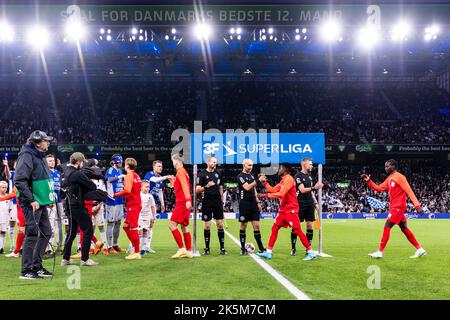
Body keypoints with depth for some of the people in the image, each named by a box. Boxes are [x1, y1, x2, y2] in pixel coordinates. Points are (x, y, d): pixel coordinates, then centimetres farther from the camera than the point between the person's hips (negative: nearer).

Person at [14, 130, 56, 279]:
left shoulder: (40, 156, 16)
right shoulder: (27, 156, -14)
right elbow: (19, 180, -22)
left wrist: (50, 197, 17)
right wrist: (31, 200, -21)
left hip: (41, 202, 10)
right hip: (32, 204, -10)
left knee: (46, 232, 13)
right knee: (32, 234, -5)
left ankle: (36, 266, 24)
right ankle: (26, 271, 4)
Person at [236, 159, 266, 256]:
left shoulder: (251, 175, 15)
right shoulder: (240, 176, -7)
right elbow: (247, 187, -21)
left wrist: (258, 202, 16)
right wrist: (257, 181, -26)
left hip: (253, 204, 6)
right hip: (244, 204, -6)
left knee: (256, 226, 3)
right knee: (243, 226, 2)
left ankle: (261, 248, 5)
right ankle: (243, 248, 10)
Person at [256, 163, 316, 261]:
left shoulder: (289, 179, -15)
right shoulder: (283, 180, 15)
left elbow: (281, 194, -24)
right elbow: (273, 190, 17)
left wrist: (265, 195, -21)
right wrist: (264, 182, 14)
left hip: (291, 210, -9)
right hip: (283, 209, 9)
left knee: (297, 230, -8)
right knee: (274, 228, 6)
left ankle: (310, 252, -1)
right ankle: (268, 252, 9)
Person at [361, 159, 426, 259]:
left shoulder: (399, 177, -13)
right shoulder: (389, 179, 15)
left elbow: (409, 191, -18)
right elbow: (379, 188, 18)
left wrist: (417, 205, -24)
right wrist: (368, 181, 6)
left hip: (398, 207, -9)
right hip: (394, 207, 9)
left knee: (386, 227, -10)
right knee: (404, 229, 12)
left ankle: (379, 252, -7)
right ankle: (420, 250, 17)